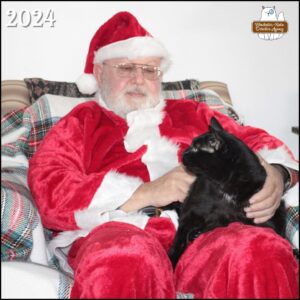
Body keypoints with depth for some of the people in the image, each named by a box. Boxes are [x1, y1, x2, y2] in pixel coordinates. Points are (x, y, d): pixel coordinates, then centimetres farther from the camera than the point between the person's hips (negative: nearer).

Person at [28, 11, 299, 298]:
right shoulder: (80, 122, 21)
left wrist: (274, 173, 1)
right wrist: (145, 194, -9)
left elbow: (253, 139, 28)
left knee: (260, 251, -32)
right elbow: (50, 193, 4)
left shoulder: (191, 114, 31)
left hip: (202, 231, 3)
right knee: (127, 259, -39)